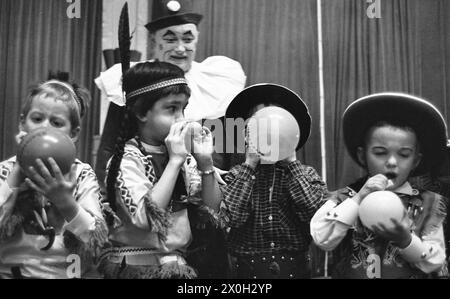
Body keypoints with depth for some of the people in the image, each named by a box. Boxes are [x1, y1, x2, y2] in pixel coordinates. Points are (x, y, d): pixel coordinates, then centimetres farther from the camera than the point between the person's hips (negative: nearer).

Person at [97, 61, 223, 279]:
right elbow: (146, 218, -24)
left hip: (180, 263, 6)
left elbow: (212, 213, 3)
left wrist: (206, 163, -8)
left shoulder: (184, 156, 5)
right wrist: (174, 161, -22)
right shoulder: (128, 159, -10)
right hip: (138, 266, -5)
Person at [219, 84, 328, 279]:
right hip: (248, 270, 0)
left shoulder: (307, 174, 1)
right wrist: (250, 165, -12)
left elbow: (316, 214, -16)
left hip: (295, 269, 1)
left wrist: (291, 163, -11)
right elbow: (230, 217, -16)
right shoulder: (237, 175, 0)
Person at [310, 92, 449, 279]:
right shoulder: (344, 198, -1)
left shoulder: (429, 204, 2)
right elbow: (322, 239, -14)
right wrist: (360, 198, -16)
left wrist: (406, 241, -18)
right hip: (348, 273, 0)